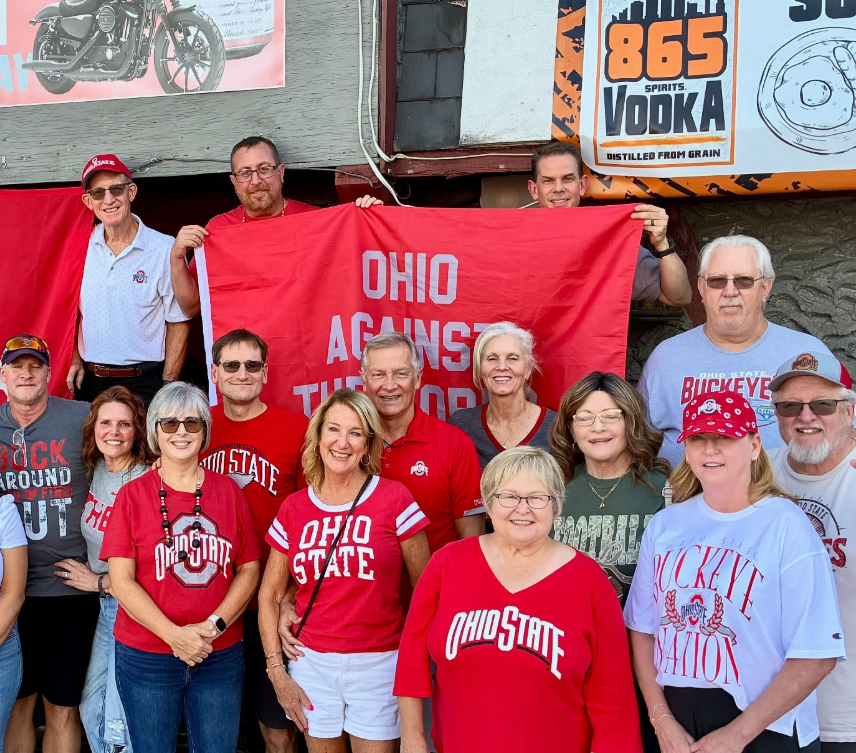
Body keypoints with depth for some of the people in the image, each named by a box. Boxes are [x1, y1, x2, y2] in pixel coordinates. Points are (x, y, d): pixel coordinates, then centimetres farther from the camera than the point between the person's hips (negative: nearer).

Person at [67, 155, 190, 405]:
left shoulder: (164, 249, -10)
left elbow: (178, 322, -7)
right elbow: (75, 309, 14)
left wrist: (168, 386, -9)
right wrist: (76, 360, 5)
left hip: (144, 384, -4)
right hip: (89, 381, 4)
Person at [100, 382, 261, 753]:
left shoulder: (228, 491, 3)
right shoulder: (133, 494, -3)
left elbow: (249, 569, 2)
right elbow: (121, 581, -7)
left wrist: (215, 625, -12)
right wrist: (175, 635, -16)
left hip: (221, 655, 2)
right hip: (146, 656, -1)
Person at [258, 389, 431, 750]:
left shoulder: (394, 500, -8)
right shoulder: (293, 509, 1)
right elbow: (269, 596, 7)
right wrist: (277, 673, 2)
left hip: (378, 664, -2)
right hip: (312, 663, 3)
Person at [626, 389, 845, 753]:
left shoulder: (787, 526, -11)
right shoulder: (665, 525, 2)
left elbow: (816, 655, -13)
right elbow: (642, 628, 4)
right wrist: (662, 719, -6)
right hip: (675, 721, 4)